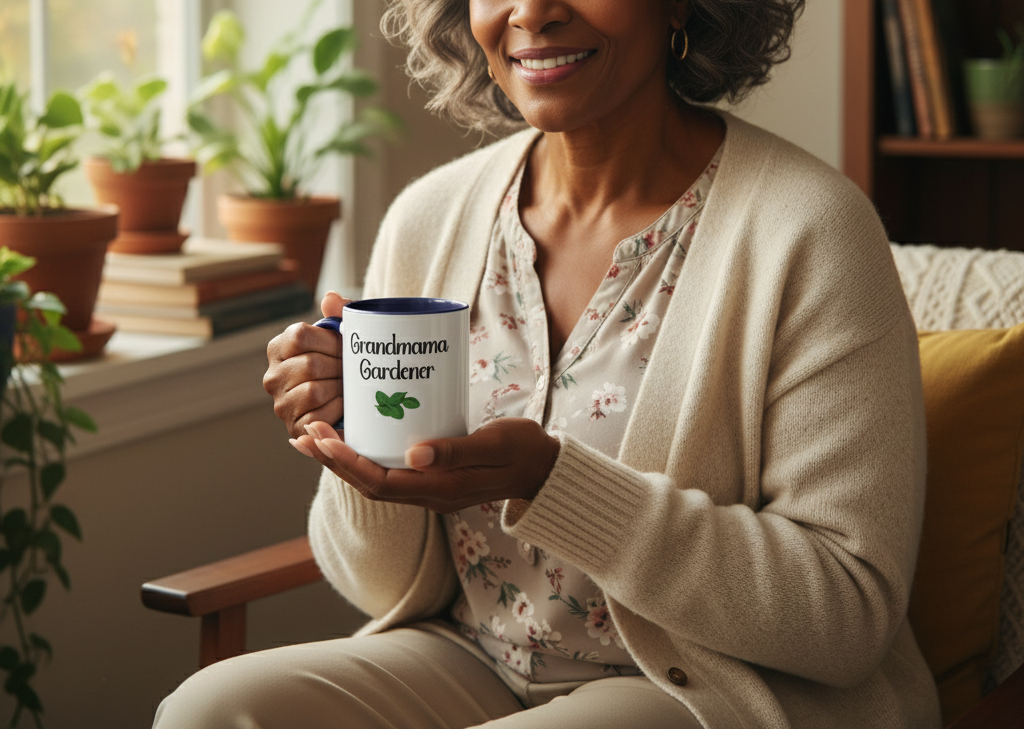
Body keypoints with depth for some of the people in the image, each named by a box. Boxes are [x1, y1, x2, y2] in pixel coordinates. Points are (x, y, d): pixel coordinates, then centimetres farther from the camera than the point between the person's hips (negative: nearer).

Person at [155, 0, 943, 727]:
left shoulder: (808, 230, -13)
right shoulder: (428, 219, 1)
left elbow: (851, 611, -17)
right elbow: (395, 586, 8)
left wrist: (549, 483, -26)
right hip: (471, 664, 5)